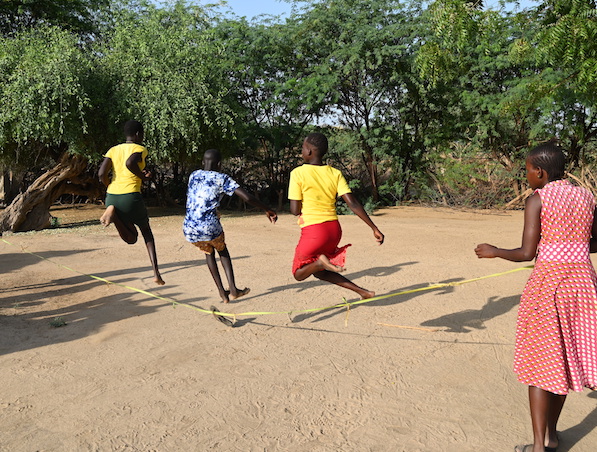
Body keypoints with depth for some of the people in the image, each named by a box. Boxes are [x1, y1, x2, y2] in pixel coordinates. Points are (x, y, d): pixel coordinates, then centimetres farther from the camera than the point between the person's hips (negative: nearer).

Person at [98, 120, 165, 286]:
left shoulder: (113, 150, 15)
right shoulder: (140, 149, 0)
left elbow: (101, 173, 2)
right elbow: (130, 163, -23)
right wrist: (143, 176, -7)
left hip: (111, 197, 5)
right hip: (131, 197, -4)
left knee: (131, 239, 16)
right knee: (146, 232, 19)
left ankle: (112, 212, -13)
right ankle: (156, 273, 6)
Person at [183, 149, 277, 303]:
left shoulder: (193, 175, 14)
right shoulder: (222, 178, -1)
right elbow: (247, 197, -8)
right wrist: (268, 210, 3)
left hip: (189, 230, 4)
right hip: (210, 228, -3)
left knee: (208, 252, 32)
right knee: (222, 249, 29)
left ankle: (222, 292, 26)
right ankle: (233, 289, 20)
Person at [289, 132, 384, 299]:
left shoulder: (298, 173, -8)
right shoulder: (335, 173, 3)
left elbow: (295, 210, -9)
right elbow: (353, 203, -5)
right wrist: (374, 228, -5)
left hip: (313, 231, -5)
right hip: (334, 229, 5)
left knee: (299, 274, 18)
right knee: (319, 272, 25)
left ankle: (320, 262, -15)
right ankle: (362, 291, 9)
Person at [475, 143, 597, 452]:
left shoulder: (537, 200, -9)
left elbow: (526, 253, -13)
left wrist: (493, 252, 2)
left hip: (547, 281, -6)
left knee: (539, 362, 4)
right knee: (564, 356, 17)